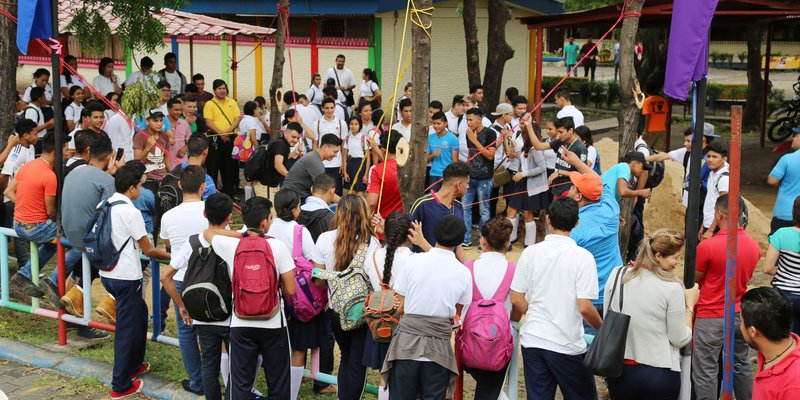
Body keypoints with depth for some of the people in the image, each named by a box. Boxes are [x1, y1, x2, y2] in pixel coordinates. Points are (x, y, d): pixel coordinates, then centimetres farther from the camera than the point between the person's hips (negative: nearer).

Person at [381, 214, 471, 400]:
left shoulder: (413, 260, -5)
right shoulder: (464, 273, -3)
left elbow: (400, 307, -1)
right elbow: (456, 315, 6)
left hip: (407, 344, 0)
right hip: (438, 347, 0)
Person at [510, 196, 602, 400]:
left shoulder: (531, 252, -1)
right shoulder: (583, 257, -11)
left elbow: (516, 300, 0)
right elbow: (584, 307, -15)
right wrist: (603, 328, 4)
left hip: (533, 340, 3)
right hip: (568, 345, -3)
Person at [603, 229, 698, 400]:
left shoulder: (617, 275, -4)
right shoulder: (672, 288, -15)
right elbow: (680, 339, -8)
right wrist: (690, 304, 3)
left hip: (618, 370, 4)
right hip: (659, 373, -4)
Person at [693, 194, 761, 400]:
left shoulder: (707, 246, -21)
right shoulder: (754, 246, -3)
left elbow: (694, 280, -9)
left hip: (711, 317, -6)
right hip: (740, 314, 6)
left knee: (705, 372, 3)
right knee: (741, 366, 21)